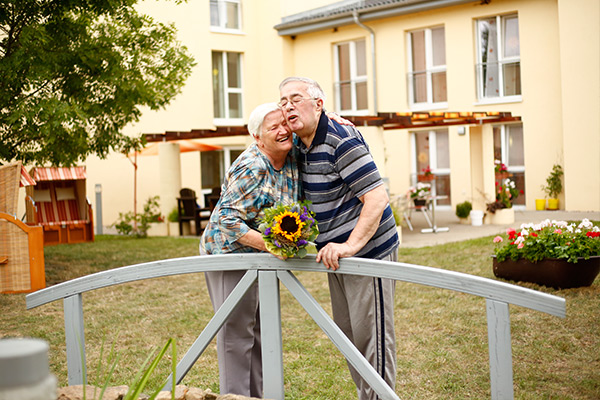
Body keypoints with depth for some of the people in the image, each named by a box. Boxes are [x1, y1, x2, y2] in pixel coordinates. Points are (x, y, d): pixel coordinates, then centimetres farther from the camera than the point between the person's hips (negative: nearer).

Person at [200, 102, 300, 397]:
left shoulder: (291, 157, -3)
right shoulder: (251, 169, -26)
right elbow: (228, 219, -27)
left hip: (258, 255, 9)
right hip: (229, 251, -9)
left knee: (259, 331, 16)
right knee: (236, 332, -5)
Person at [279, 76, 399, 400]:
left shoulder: (340, 139, -20)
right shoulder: (301, 144, 7)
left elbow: (377, 198, -25)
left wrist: (350, 245, -30)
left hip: (368, 249, -9)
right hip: (337, 252, 10)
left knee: (371, 334, -4)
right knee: (347, 334, 16)